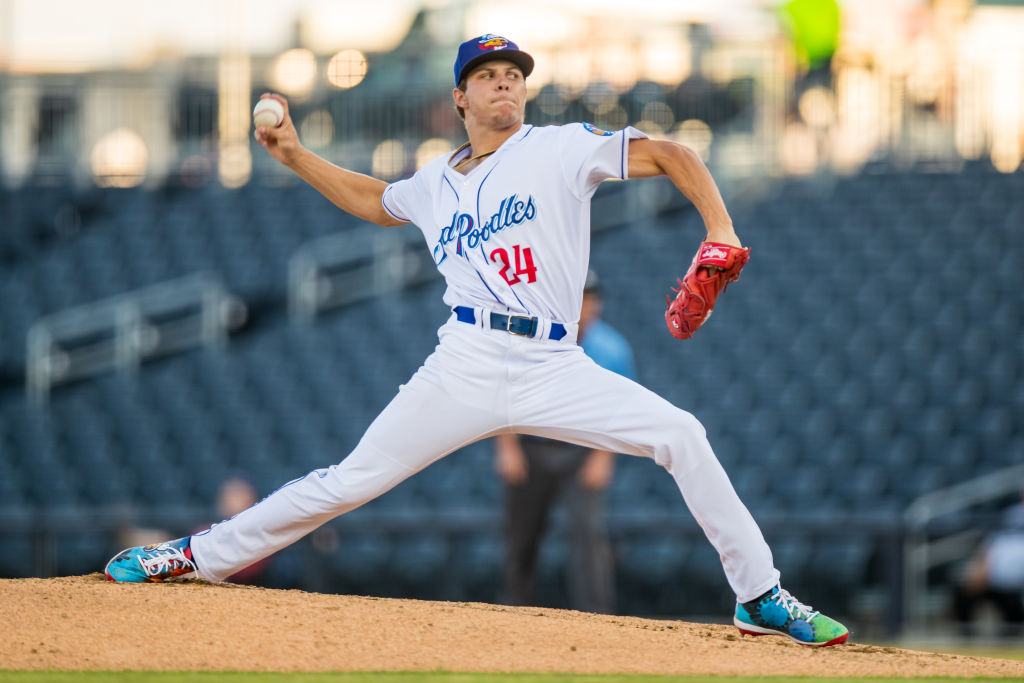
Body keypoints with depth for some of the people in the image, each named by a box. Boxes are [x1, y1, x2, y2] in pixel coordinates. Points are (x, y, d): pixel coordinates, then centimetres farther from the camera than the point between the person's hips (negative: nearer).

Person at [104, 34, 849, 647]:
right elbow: (372, 200, 38)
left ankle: (760, 598, -10)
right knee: (350, 480, -2)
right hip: (465, 365, 2)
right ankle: (199, 557, 10)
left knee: (679, 434, -19)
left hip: (555, 369, -2)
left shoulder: (562, 150, 4)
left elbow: (670, 156, -2)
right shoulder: (436, 183, 17)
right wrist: (296, 156, 28)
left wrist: (720, 231, -16)